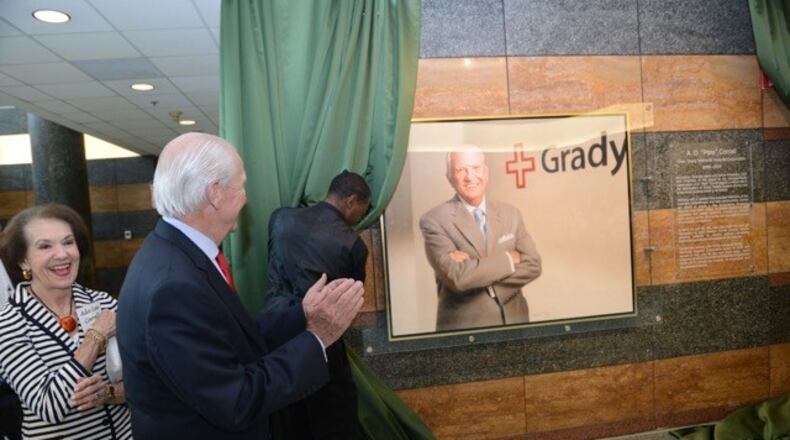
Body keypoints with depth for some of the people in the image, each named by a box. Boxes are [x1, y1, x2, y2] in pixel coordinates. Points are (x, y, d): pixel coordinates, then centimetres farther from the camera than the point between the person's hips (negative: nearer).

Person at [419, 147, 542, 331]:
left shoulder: (510, 213, 2)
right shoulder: (434, 220, -13)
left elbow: (532, 266, -5)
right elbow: (457, 277, -22)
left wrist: (474, 268, -17)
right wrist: (509, 258, -13)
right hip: (463, 326, -4)